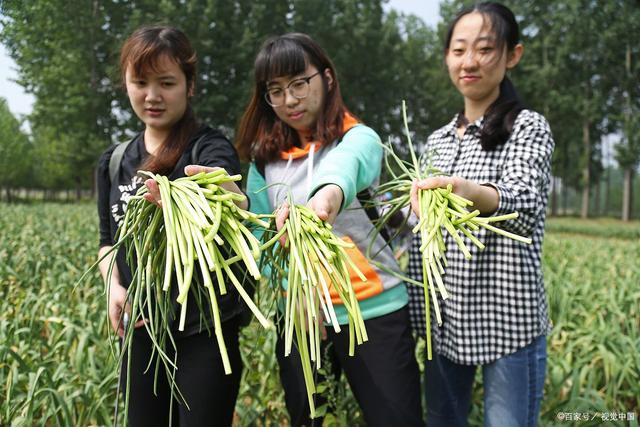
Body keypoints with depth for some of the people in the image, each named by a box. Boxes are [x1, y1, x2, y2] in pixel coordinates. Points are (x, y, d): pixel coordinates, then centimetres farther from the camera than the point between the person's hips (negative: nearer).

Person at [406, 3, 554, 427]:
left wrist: (468, 191, -46)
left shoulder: (528, 126, -7)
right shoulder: (438, 139, 12)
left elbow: (526, 208, -26)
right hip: (445, 318, 6)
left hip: (508, 318, -6)